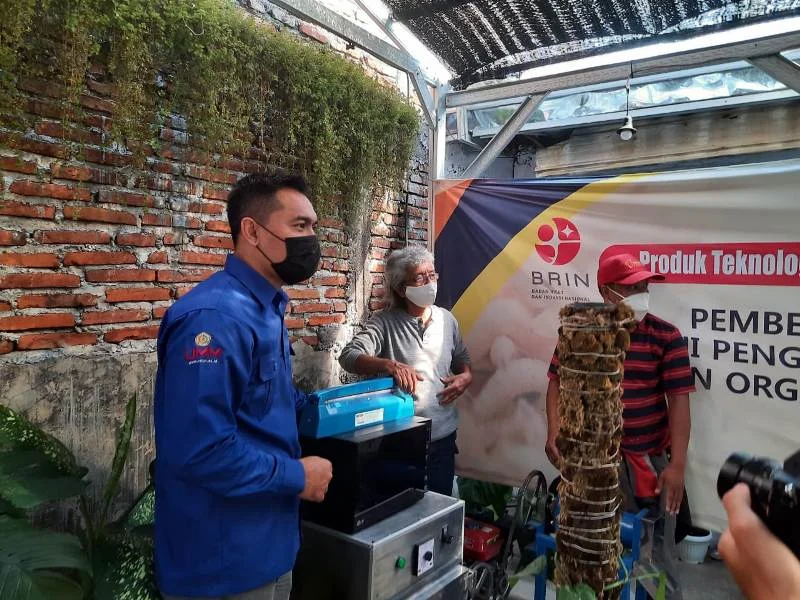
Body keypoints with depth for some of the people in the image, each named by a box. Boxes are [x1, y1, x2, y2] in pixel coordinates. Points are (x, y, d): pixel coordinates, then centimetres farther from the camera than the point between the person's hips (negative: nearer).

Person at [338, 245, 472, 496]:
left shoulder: (447, 319, 5)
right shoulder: (385, 323, -10)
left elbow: (462, 359, 18)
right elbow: (349, 356, -21)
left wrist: (465, 376, -4)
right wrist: (390, 365, -35)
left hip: (443, 434, 4)